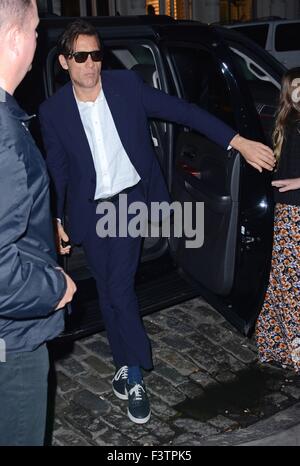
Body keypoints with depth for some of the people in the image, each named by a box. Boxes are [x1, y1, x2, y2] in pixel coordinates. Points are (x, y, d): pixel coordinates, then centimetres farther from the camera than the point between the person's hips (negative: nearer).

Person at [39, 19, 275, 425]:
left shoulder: (127, 85, -8)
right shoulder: (53, 111, -5)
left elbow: (183, 112, -8)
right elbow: (57, 170, 4)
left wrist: (239, 142, -14)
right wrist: (56, 220, 5)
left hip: (131, 200, -2)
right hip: (90, 210, 2)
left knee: (119, 288, -10)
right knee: (109, 291, 9)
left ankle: (133, 374, 4)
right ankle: (126, 363, 27)